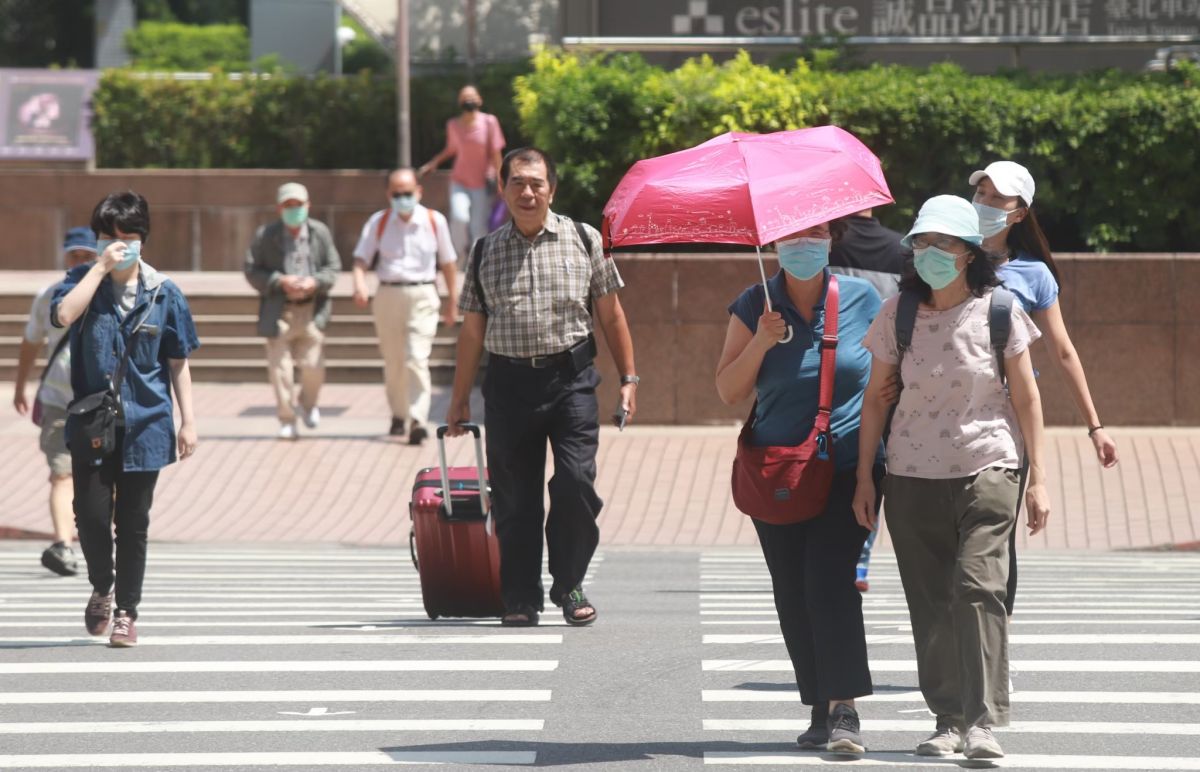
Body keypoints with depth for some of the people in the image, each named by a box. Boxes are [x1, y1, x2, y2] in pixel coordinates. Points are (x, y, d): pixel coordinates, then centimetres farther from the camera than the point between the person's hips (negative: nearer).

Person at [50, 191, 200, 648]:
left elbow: (178, 363, 6)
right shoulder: (84, 281, 1)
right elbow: (63, 315, -21)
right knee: (91, 515, -5)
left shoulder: (163, 293, 1)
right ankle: (101, 588, 22)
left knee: (132, 523, 5)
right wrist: (101, 267, -19)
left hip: (144, 424, 0)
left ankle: (126, 611, 16)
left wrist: (188, 420, 2)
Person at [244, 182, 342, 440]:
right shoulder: (265, 235, -4)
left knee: (313, 366, 1)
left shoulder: (320, 233, 2)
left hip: (311, 309, 1)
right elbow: (251, 269, -2)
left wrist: (315, 282, -13)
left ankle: (308, 403, 31)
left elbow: (333, 266, 6)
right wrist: (279, 281, -16)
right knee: (280, 368, -1)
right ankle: (286, 420, 11)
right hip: (279, 310, -1)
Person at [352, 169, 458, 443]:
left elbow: (448, 263, 10)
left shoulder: (434, 221, 1)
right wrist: (359, 284, -22)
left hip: (422, 295, -2)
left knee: (417, 359, -15)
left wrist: (452, 301, 12)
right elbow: (361, 258, -2)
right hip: (388, 295, 2)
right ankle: (398, 415, 28)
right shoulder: (378, 223, 3)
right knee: (393, 362, 10)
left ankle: (418, 421, -19)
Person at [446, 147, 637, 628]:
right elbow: (472, 331, 14)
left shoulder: (584, 241, 7)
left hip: (571, 378, -1)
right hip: (508, 382, 1)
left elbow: (610, 315, 11)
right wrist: (459, 399, 13)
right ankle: (521, 598, 12)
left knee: (576, 484, -12)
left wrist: (628, 378, 6)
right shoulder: (486, 253, 10)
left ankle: (569, 585, 7)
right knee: (514, 497, 2)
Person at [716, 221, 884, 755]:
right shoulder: (755, 307, 4)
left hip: (847, 468, -3)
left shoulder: (862, 299, 3)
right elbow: (729, 392, 1)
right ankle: (820, 711, 11)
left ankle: (844, 711, -19)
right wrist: (760, 342, -14)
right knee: (792, 594, 2)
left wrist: (878, 456, 1)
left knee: (830, 576, -18)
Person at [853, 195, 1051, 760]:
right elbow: (875, 396, 8)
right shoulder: (897, 314, 1)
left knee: (979, 584, -17)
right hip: (913, 475, 3)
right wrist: (864, 477, 5)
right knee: (930, 601, 2)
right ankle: (948, 719, 11)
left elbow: (1025, 397, 2)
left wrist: (1038, 478, -1)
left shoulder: (998, 310, -3)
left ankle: (983, 721, -18)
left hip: (986, 466, -2)